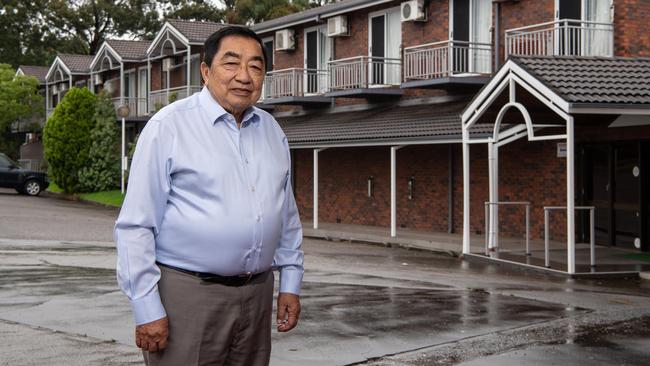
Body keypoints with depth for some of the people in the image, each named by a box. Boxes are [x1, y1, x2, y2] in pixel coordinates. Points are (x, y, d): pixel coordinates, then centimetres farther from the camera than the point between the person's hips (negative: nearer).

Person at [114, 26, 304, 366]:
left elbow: (287, 216, 18)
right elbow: (135, 225, -10)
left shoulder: (272, 130, 10)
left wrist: (290, 282, 12)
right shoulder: (169, 126, -8)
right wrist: (146, 308, -14)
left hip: (257, 294, 6)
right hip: (187, 294, -5)